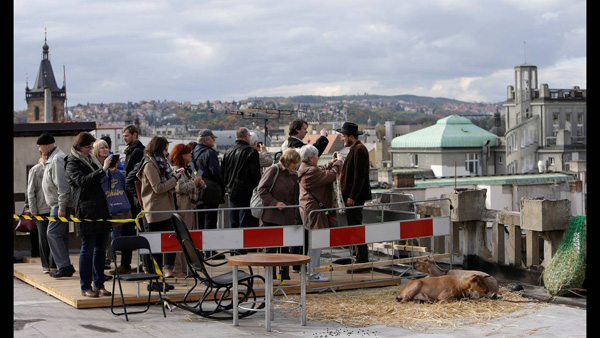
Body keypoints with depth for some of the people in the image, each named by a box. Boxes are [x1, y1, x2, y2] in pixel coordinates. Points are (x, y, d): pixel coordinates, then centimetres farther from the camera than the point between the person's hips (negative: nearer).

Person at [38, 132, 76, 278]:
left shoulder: (57, 159, -16)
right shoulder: (52, 158, 18)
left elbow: (62, 185, -21)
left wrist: (61, 207, -23)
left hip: (60, 204, -11)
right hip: (57, 204, 11)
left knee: (53, 233, -12)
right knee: (61, 234, 12)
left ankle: (64, 266, -12)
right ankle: (64, 266, 17)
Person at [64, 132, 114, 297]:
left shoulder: (91, 160, 19)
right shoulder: (72, 163, -4)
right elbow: (82, 181, -21)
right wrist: (102, 170, -24)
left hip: (101, 210, 8)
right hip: (86, 212, -8)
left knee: (101, 249, 8)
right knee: (88, 249, -4)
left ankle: (99, 284, 14)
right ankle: (85, 287, 2)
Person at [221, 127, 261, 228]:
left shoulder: (228, 152, 11)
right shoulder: (251, 151, -9)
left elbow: (222, 173, 14)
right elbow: (255, 173, -13)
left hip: (232, 191, 7)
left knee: (233, 223, 11)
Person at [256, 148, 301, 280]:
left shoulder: (294, 175, 12)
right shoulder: (274, 170, -6)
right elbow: (261, 189, -10)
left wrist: (294, 215, 11)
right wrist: (274, 203, -16)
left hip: (287, 218, 5)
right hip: (272, 216, -5)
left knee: (285, 247, 7)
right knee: (271, 247, -1)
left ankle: (285, 274, 14)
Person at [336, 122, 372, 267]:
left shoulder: (359, 149, -14)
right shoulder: (355, 149, 18)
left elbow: (360, 175, -20)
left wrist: (352, 196, -21)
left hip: (355, 196, -11)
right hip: (352, 196, 11)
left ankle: (362, 262, -8)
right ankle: (361, 260, 17)